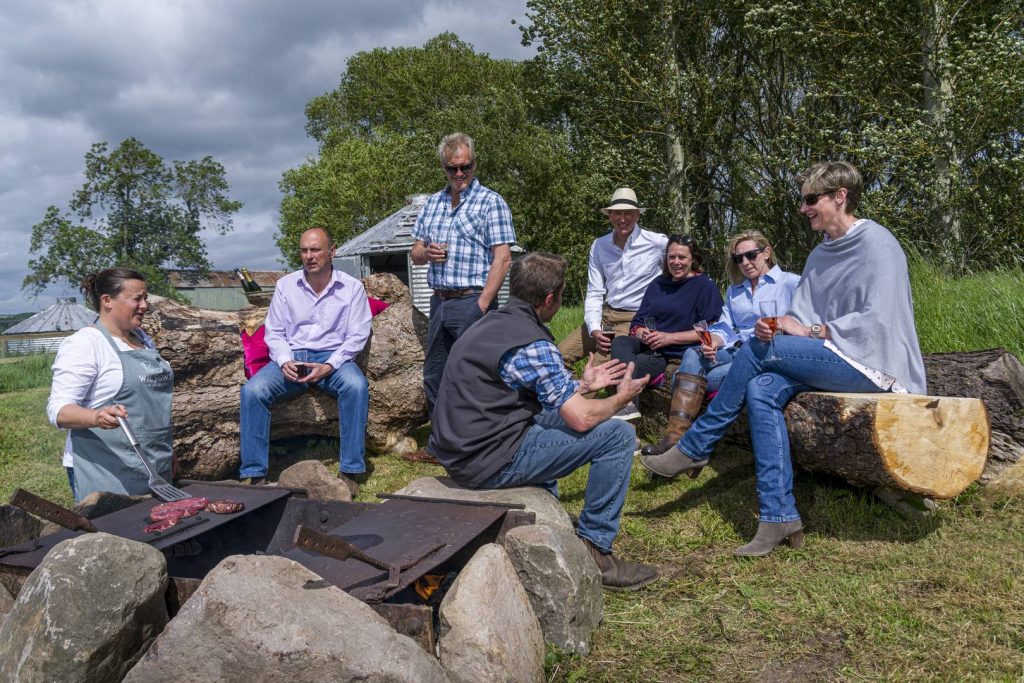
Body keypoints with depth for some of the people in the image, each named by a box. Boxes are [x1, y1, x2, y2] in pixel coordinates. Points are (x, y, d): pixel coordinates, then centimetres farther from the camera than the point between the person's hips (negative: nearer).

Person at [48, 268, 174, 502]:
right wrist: (97, 417, -37)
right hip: (105, 473, -7)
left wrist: (166, 451, 21)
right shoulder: (83, 344, -11)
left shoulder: (144, 339, 12)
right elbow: (59, 409, -17)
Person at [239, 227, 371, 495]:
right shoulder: (285, 285, 9)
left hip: (333, 357, -2)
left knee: (356, 386, -35)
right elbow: (274, 332, 9)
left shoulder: (351, 287, 2)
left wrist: (329, 366, -16)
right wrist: (284, 361, -12)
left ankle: (351, 470, -27)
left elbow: (357, 336, -2)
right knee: (252, 390, -25)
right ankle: (254, 474, -19)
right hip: (292, 357, 2)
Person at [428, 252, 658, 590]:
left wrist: (583, 385, 25)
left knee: (550, 416, 34)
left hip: (458, 450, 10)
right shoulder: (532, 344, -17)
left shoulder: (489, 324, 11)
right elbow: (582, 419, -17)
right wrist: (621, 398, 2)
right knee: (619, 435, -6)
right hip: (490, 463, -10)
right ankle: (595, 548, 3)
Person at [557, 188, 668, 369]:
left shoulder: (658, 243, -8)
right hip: (605, 314, 5)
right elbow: (594, 293, 5)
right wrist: (594, 329, -12)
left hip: (635, 320, -5)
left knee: (598, 366, -24)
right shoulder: (599, 246, 5)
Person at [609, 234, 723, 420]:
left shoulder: (705, 286, 2)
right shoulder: (658, 284, 20)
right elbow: (637, 323, 17)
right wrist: (642, 333, -9)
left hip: (679, 354, -5)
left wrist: (670, 337, -15)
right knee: (619, 342, -27)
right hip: (650, 346, 6)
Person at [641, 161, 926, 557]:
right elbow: (801, 315, 13)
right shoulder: (821, 256, 18)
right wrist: (778, 327, -10)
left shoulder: (876, 243, -8)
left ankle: (694, 449, -6)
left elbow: (877, 320, -17)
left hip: (873, 364, -8)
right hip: (838, 359, 8)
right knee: (761, 389, -17)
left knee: (756, 350, -18)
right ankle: (780, 518, -19)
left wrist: (809, 331, -14)